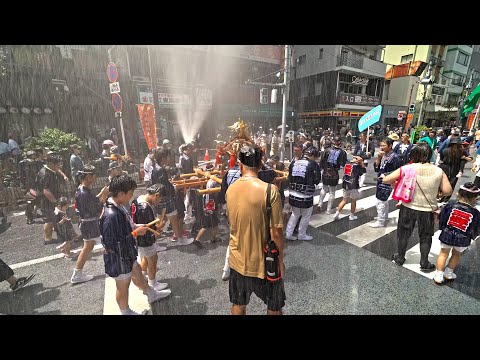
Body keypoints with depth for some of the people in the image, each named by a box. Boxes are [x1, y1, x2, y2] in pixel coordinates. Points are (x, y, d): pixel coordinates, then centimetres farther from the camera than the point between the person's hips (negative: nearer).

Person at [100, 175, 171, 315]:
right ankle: (126, 312, 43)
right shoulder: (111, 215, -35)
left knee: (137, 271, 27)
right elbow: (114, 243, -31)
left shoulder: (117, 205, -6)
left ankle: (152, 294, 51)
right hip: (118, 258, -9)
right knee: (123, 286, 16)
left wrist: (134, 226, -4)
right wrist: (136, 233, -24)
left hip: (126, 253, 9)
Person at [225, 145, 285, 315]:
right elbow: (276, 232, -19)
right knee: (274, 307, 23)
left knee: (238, 305, 26)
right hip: (264, 262, -4)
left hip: (238, 260, 4)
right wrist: (280, 259, -5)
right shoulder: (269, 190, -22)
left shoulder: (230, 189, -6)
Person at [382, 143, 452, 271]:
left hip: (408, 208, -1)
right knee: (425, 237, 20)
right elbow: (447, 191, -8)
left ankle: (400, 258, 35)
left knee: (403, 234, 18)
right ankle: (424, 264, 33)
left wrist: (383, 177, 8)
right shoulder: (439, 171, -10)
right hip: (427, 210, 1)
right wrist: (434, 189, 10)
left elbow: (386, 180, -14)